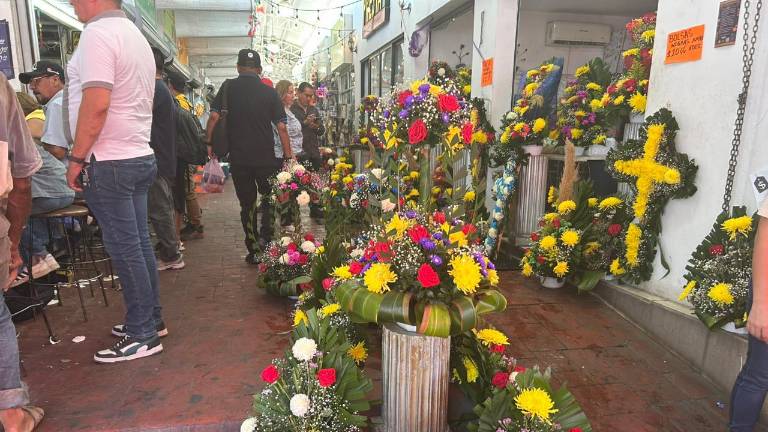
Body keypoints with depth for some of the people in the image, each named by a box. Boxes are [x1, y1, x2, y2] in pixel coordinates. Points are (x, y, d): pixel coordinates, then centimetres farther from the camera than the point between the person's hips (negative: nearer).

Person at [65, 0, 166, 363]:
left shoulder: (98, 33, -12)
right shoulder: (136, 35, 17)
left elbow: (96, 104, -22)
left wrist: (77, 158, -14)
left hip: (109, 161, -9)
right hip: (140, 156, 9)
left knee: (124, 250, -2)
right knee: (139, 244, 13)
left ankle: (143, 336, 8)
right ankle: (151, 319, 24)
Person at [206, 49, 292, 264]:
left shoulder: (228, 88, 1)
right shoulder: (269, 92, -1)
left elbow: (214, 116, -8)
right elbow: (281, 127, -4)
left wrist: (208, 142, 4)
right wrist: (288, 156, 1)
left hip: (238, 157, 1)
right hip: (266, 157, -1)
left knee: (247, 203, 10)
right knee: (270, 198, 16)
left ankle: (254, 251, 15)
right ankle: (265, 237, -3)